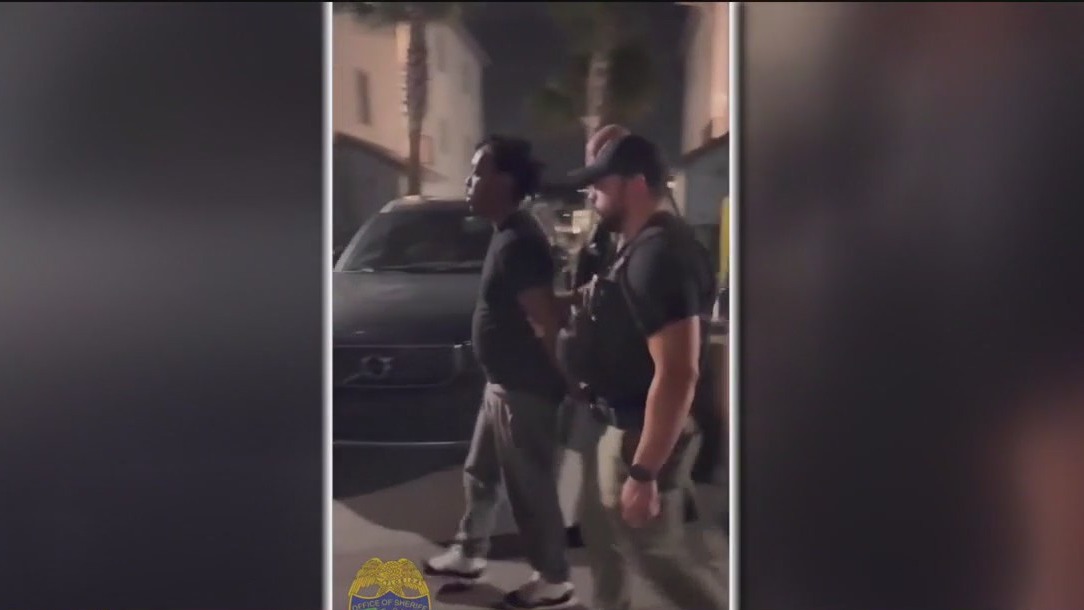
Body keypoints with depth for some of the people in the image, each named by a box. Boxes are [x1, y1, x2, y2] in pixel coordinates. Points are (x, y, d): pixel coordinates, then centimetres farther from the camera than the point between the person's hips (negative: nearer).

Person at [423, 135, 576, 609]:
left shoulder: (517, 243, -24)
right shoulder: (510, 233, 8)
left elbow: (546, 323, -25)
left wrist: (555, 378, -14)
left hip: (523, 391, -10)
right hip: (503, 385, 10)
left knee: (530, 488, 4)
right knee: (479, 473, 22)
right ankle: (468, 553, 39)